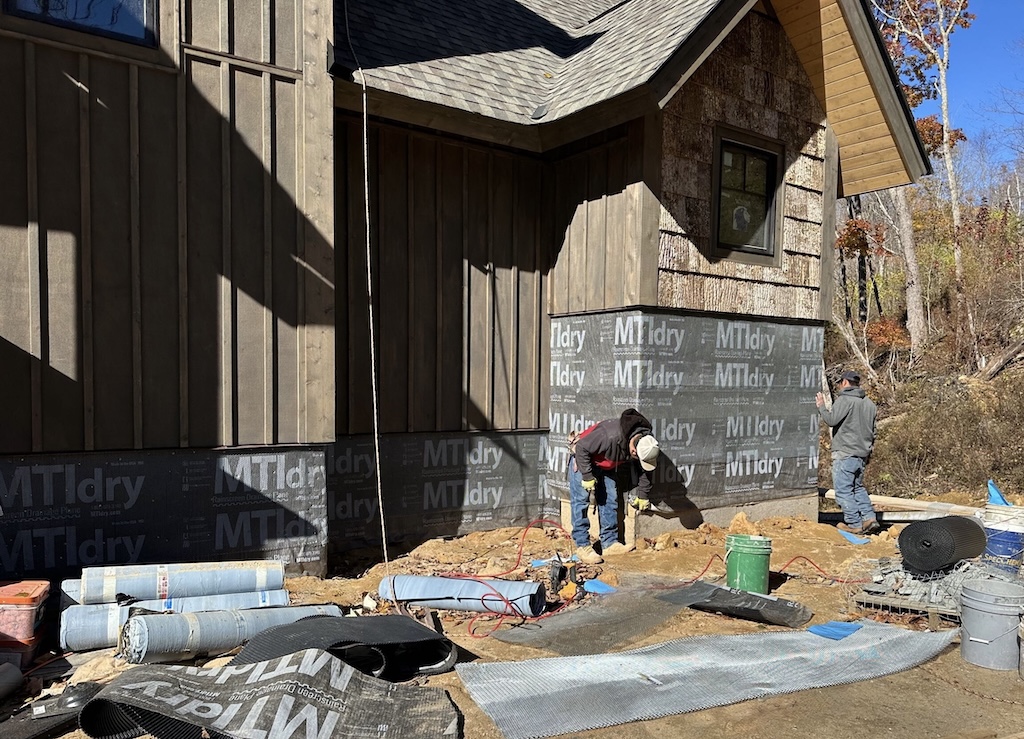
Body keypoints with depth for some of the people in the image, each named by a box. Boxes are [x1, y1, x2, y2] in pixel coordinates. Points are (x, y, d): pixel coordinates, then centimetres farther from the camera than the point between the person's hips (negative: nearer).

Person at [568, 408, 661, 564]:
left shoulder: (645, 441, -17)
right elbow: (582, 448, -32)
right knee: (580, 502, -10)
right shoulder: (610, 436, -42)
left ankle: (610, 543, 10)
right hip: (583, 459, -7)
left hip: (605, 466, 7)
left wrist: (643, 496, 7)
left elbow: (644, 470, 0)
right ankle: (583, 546, -7)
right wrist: (587, 477, -26)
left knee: (610, 501, 3)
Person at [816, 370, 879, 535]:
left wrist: (821, 407, -4)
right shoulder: (869, 403, 15)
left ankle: (854, 524, 1)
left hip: (845, 454, -8)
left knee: (844, 490, -1)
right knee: (858, 487, 21)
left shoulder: (844, 399, -11)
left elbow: (832, 419, -20)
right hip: (863, 454, 8)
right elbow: (872, 430, 20)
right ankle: (869, 518, 11)